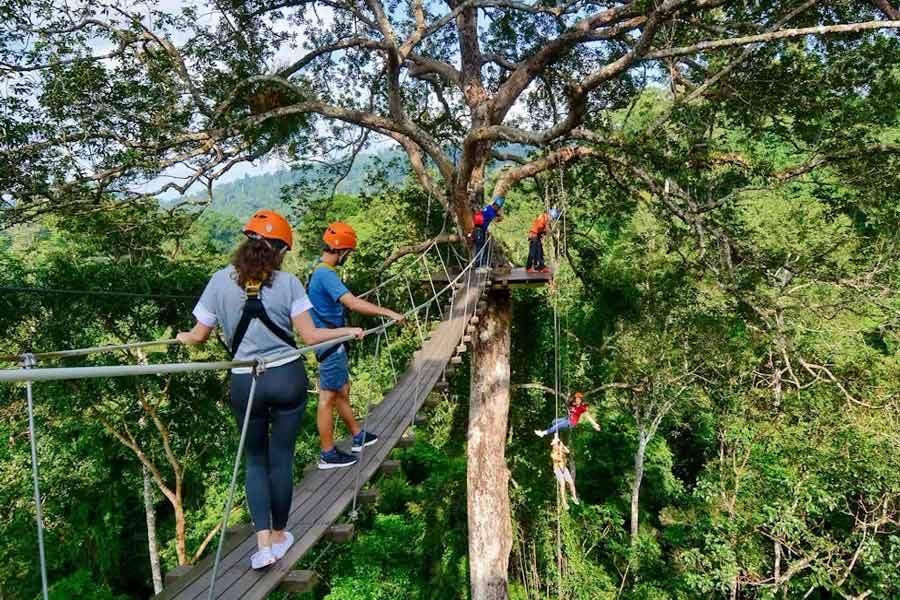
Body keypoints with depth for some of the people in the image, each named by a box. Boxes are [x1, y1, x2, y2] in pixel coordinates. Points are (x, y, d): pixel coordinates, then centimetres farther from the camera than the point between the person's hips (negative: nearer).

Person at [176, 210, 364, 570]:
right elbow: (310, 336, -7)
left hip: (245, 382, 1)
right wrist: (349, 331, 8)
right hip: (287, 378, -1)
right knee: (281, 458, 13)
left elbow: (199, 336, 5)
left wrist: (183, 337, 28)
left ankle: (264, 542, 10)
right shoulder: (287, 282, -7)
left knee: (255, 460, 18)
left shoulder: (221, 281, -3)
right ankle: (279, 535, 30)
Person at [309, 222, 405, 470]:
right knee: (328, 398, -1)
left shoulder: (321, 270, 10)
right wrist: (388, 312, -33)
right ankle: (328, 454, 9)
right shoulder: (326, 274, -22)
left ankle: (358, 437, 33)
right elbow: (352, 303, -34)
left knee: (342, 392, 19)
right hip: (330, 344, -10)